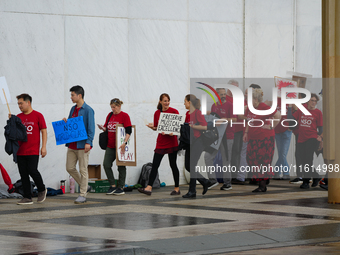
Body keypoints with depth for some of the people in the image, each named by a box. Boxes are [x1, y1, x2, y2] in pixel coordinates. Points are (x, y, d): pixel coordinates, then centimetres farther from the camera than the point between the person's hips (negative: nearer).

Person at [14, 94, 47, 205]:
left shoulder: (37, 115, 0)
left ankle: (42, 190, 14)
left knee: (32, 171, -11)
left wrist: (43, 147, -7)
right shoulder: (18, 117, 12)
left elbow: (44, 131, 0)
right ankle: (27, 198, 7)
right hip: (20, 151, 5)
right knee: (23, 174, 2)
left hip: (33, 151, -5)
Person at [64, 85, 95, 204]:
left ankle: (83, 195, 4)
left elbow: (91, 127, -13)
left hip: (82, 145, -8)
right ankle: (85, 186, 24)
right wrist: (66, 122, 0)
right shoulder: (73, 109, 14)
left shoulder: (88, 110, -9)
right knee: (70, 168, 8)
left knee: (83, 170, -2)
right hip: (71, 144, 8)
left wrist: (88, 142, -22)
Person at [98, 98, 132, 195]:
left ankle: (120, 188, 11)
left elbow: (128, 131, -12)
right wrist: (103, 128, -5)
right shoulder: (110, 115, 11)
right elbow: (106, 127, 19)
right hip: (110, 146, 6)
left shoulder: (124, 116, -7)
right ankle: (113, 186, 8)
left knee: (121, 166, 3)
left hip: (120, 146, -6)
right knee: (106, 164, -3)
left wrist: (124, 143, -23)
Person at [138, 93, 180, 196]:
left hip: (171, 141, -4)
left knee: (173, 165, 3)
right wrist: (152, 127, -8)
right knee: (155, 164, -3)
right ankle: (149, 188, -7)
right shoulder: (157, 113, 8)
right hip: (161, 142, 4)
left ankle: (177, 188, 13)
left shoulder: (174, 111, -3)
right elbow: (156, 128, 14)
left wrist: (172, 133, -22)